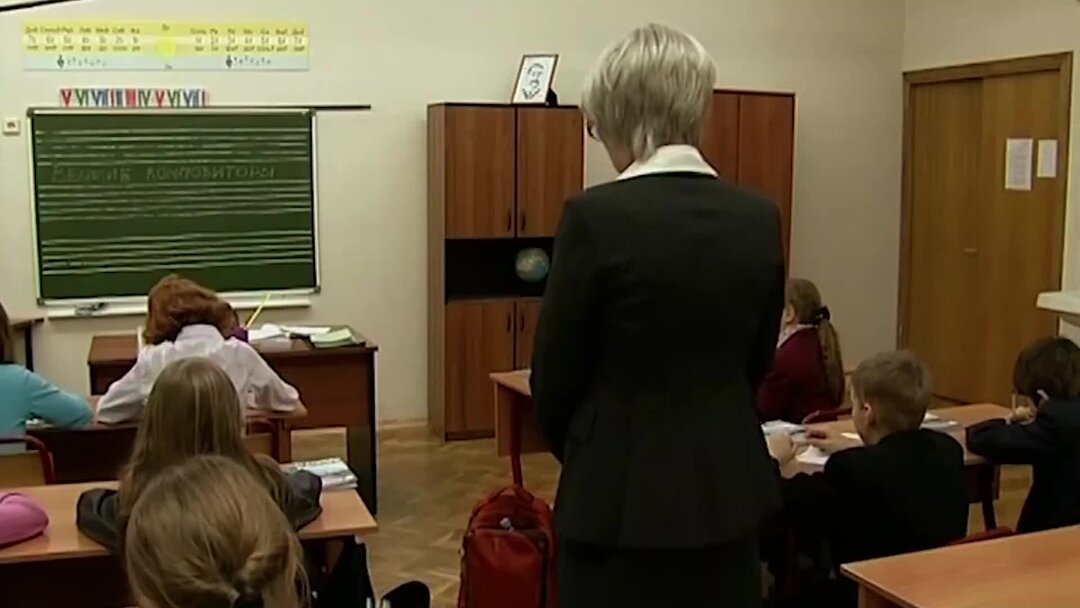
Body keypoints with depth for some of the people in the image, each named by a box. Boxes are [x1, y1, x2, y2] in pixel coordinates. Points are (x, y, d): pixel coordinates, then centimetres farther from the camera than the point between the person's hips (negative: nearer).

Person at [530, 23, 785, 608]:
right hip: (728, 486, 6)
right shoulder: (759, 218, 0)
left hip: (623, 495, -5)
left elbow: (554, 378, -8)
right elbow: (755, 366, 9)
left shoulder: (597, 216, -17)